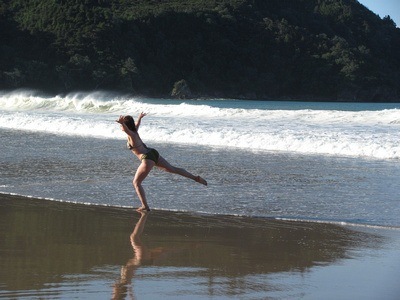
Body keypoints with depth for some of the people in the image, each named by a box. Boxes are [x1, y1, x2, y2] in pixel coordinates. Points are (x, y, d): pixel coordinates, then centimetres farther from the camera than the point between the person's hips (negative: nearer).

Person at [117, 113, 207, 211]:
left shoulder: (131, 135, -15)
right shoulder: (134, 131, 9)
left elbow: (126, 129, -41)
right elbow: (137, 124, 34)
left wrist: (122, 123, -63)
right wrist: (140, 118, 57)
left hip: (148, 159, -10)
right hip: (153, 153, 10)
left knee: (136, 183, -3)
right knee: (172, 169, 23)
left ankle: (145, 206, -8)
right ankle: (196, 178, 30)